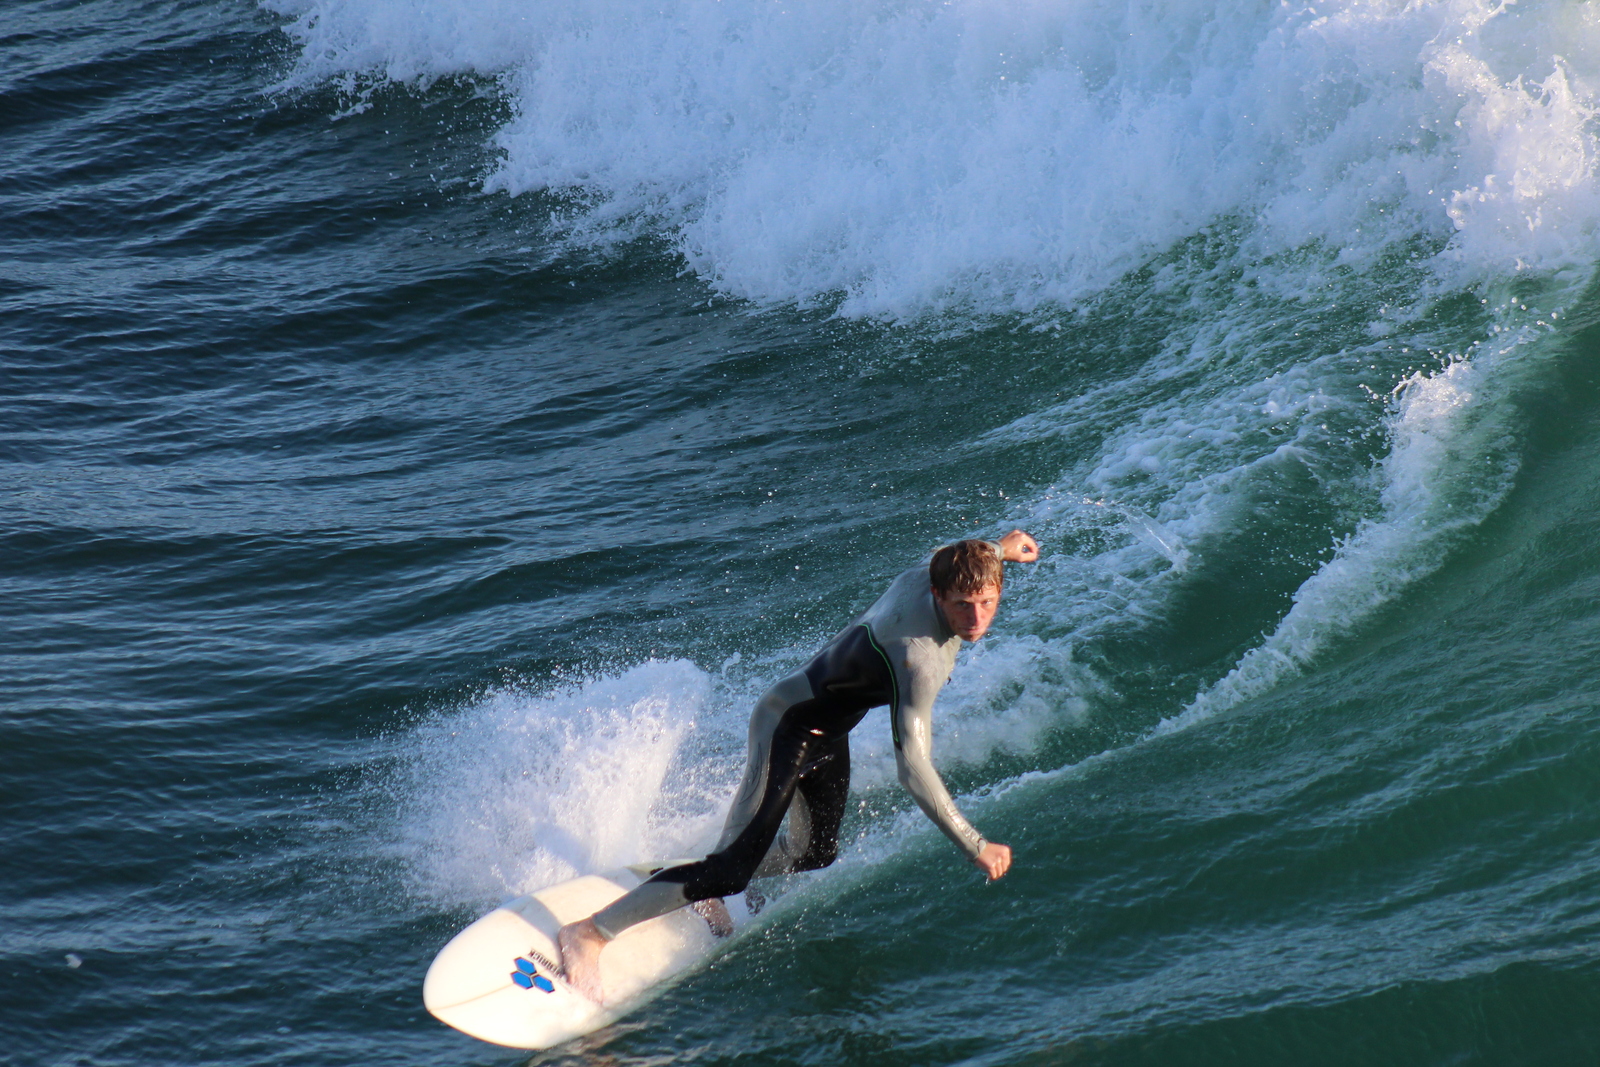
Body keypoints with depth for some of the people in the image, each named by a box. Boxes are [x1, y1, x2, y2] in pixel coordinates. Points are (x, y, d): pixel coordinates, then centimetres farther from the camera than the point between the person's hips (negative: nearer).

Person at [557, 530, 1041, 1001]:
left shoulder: (932, 574, -13)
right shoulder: (918, 660, -37)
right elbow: (914, 770, -39)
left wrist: (997, 549, 33)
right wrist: (975, 846, -34)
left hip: (825, 732, 10)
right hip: (790, 728, -10)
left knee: (815, 853, 24)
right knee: (733, 867, -17)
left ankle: (703, 888, 45)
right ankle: (589, 932, -10)